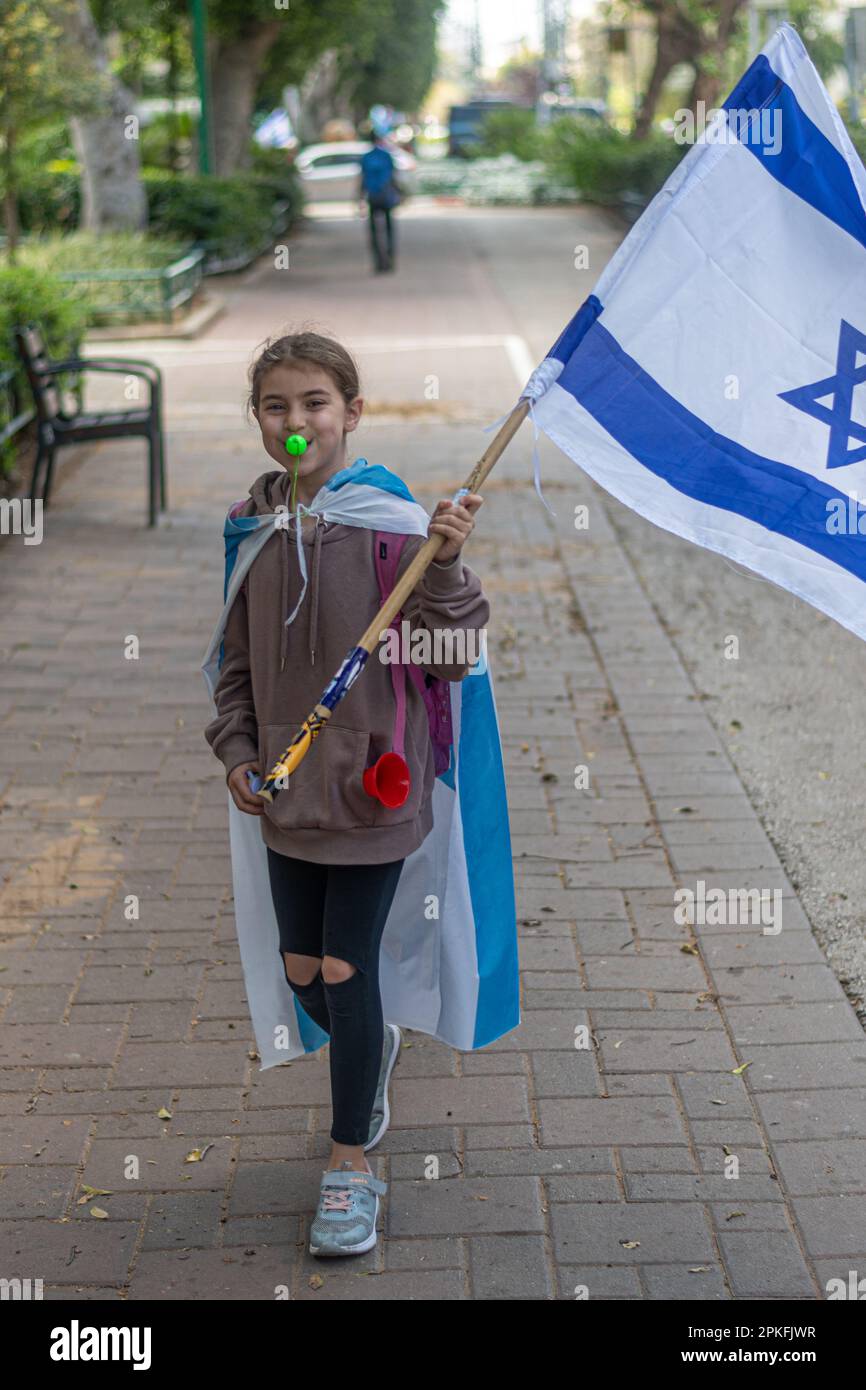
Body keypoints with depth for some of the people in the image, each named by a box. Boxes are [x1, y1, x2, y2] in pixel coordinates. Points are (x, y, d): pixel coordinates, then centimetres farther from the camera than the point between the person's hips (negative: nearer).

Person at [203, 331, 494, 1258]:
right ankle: (373, 1053, 50)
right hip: (285, 789, 5)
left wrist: (443, 566, -29)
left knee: (346, 971, 0)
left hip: (372, 785, -5)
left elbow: (448, 659, -14)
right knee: (302, 973, 17)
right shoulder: (251, 523, 2)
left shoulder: (389, 516, -13)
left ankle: (351, 1164, 19)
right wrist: (236, 750, 3)